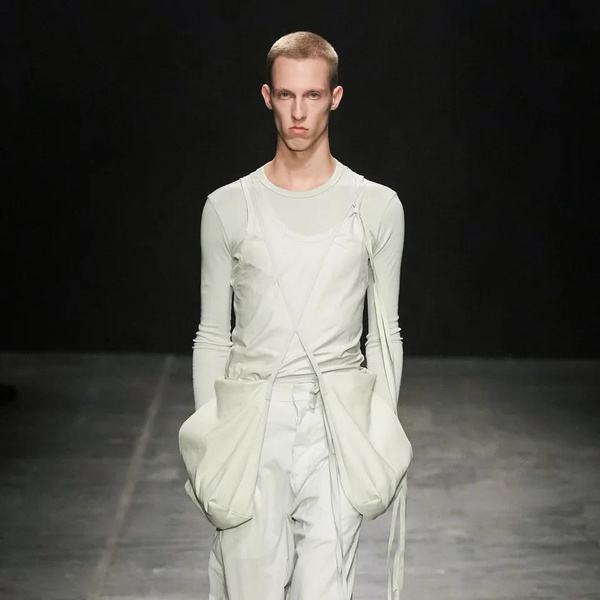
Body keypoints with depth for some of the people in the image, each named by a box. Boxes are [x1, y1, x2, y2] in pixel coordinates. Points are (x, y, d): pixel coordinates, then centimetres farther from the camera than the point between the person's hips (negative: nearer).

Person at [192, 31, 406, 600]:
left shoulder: (377, 207, 5)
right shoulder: (228, 207, 5)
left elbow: (383, 335, 9)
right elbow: (212, 336, 9)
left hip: (338, 420, 0)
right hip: (251, 418, 0)